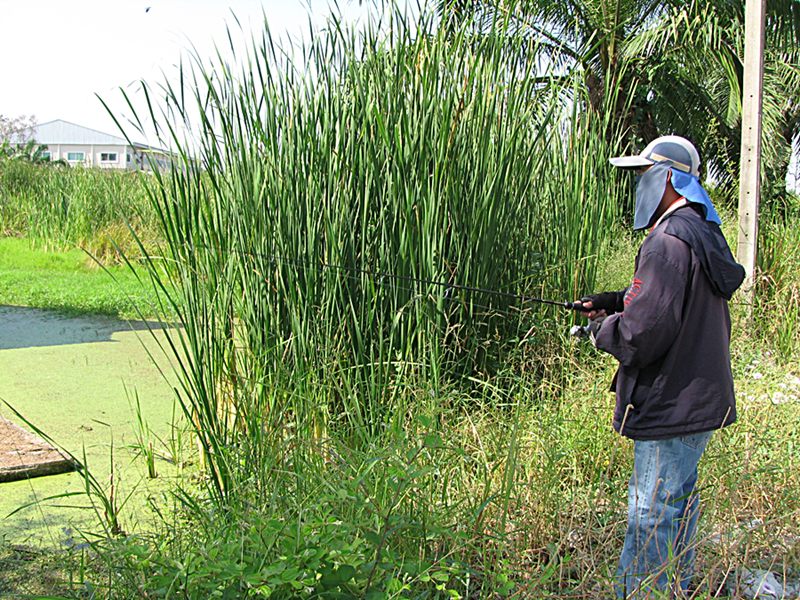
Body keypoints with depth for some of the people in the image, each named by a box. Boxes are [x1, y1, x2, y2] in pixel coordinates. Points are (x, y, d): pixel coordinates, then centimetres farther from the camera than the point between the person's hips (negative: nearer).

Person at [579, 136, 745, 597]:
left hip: (672, 404, -11)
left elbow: (644, 333, -25)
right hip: (701, 399, 11)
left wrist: (604, 329, -6)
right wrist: (619, 301, 12)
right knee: (679, 502, 23)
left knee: (652, 516, -2)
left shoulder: (668, 241, -21)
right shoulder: (706, 235, 11)